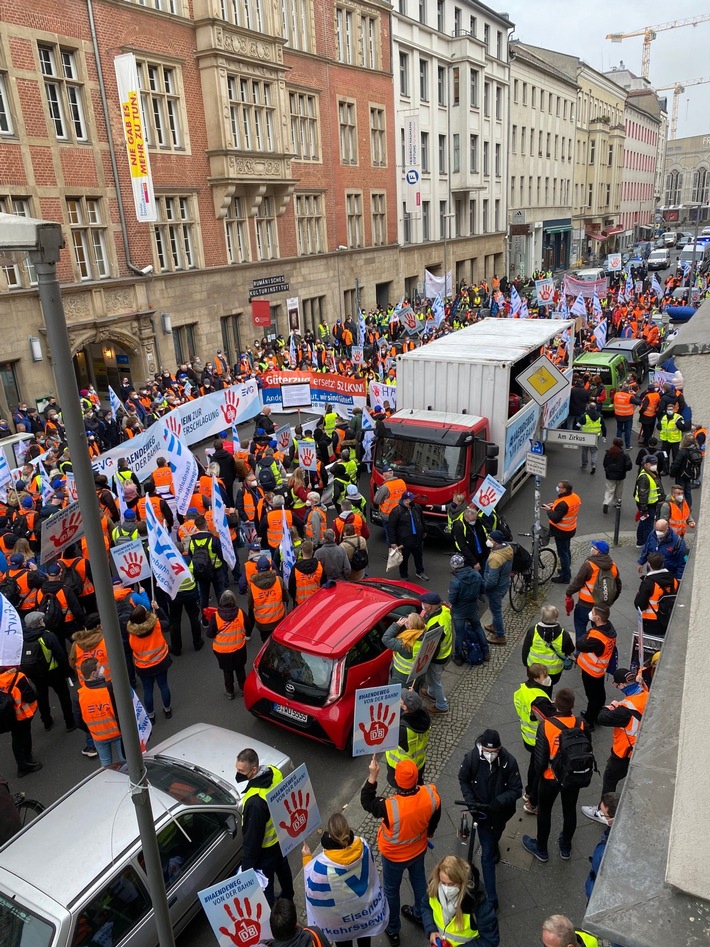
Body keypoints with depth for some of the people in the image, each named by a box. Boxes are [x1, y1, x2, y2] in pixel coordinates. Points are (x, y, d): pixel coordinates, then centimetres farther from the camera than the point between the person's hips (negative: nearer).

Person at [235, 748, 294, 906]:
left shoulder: (255, 802, -42)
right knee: (282, 867, 33)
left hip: (265, 848, -8)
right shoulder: (274, 772, -19)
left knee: (264, 886, 17)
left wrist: (246, 867, -15)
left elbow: (251, 837, -29)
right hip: (280, 835, 8)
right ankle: (288, 899, 58)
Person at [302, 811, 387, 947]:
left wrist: (307, 858, -6)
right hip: (365, 905, 3)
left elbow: (313, 886, -18)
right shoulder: (363, 847, -28)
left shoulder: (322, 865, -39)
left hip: (340, 916, -3)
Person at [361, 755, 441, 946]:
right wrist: (429, 832, 14)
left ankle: (393, 930, 46)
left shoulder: (390, 807, -43)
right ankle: (420, 914, 57)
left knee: (391, 890, 23)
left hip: (394, 856, -4)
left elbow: (366, 802, -22)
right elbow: (435, 816, -7)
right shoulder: (431, 794, -30)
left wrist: (372, 776, -29)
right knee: (419, 880, 32)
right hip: (419, 849, 4)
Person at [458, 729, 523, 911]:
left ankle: (494, 847, 67)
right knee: (487, 853, 1)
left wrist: (499, 801, -32)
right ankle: (491, 897, 13)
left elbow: (516, 790, -18)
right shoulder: (471, 758, -26)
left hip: (501, 811, 1)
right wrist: (469, 799, -19)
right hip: (482, 811, -1)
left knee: (495, 835, 31)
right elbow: (463, 780, -6)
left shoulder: (509, 761, -29)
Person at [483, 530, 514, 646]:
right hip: (505, 583, 8)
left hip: (496, 588, -8)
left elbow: (492, 581, -31)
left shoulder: (495, 558, -38)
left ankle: (500, 636, 29)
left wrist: (483, 586, -14)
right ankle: (496, 626, 51)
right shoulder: (508, 547, -11)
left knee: (496, 610, 12)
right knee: (496, 608, 29)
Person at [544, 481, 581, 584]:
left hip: (562, 532, -9)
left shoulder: (563, 503, -32)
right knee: (567, 550, 25)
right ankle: (566, 570, 42)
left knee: (563, 553, 5)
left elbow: (555, 518, -29)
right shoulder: (575, 497, -4)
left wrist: (548, 510, -14)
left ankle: (565, 576, 16)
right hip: (571, 529, 9)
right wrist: (554, 506, 4)